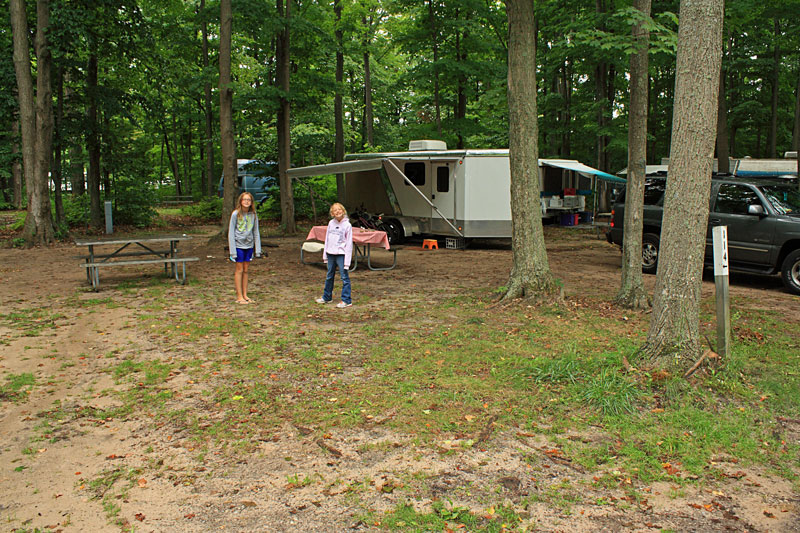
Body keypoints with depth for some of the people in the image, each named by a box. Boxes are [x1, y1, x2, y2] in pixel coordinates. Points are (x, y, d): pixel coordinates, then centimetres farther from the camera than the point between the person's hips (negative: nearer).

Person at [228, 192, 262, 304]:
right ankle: (239, 296, 6)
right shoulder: (236, 214, -7)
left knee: (245, 270, 9)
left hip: (249, 245, 4)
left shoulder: (253, 215, 4)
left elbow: (256, 232, 10)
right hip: (239, 245, -4)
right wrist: (232, 251, -10)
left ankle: (245, 295, 16)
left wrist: (258, 249, 5)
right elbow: (231, 232, -5)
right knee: (239, 270, 1)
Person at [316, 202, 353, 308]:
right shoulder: (331, 223, 6)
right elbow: (327, 239, 13)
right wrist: (325, 255, 11)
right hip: (331, 254, 6)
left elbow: (349, 243, -9)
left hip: (341, 254, -6)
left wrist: (347, 261, -13)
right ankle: (326, 297, 31)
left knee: (344, 277, -4)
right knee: (329, 276, 17)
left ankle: (346, 300, 2)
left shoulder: (347, 225, -8)